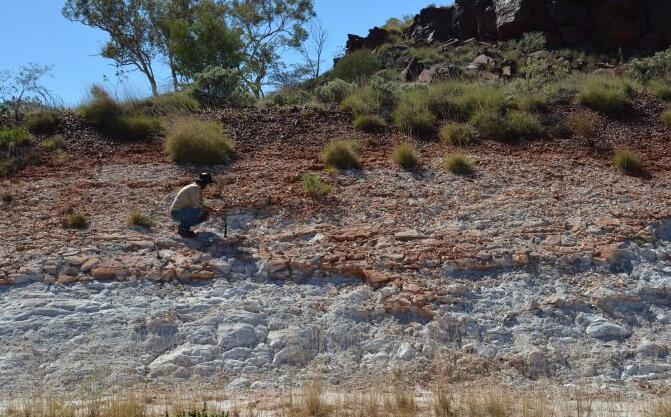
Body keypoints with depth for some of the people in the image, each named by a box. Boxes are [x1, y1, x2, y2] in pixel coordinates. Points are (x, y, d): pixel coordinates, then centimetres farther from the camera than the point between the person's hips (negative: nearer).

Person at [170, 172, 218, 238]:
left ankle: (183, 226, 9)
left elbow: (200, 205, 14)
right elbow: (199, 207, -21)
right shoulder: (195, 189, -21)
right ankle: (183, 228, -12)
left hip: (183, 213, 10)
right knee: (199, 211, -30)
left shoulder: (198, 188, 8)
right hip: (177, 213, -10)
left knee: (203, 216, 6)